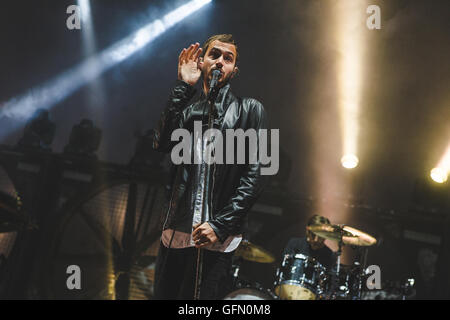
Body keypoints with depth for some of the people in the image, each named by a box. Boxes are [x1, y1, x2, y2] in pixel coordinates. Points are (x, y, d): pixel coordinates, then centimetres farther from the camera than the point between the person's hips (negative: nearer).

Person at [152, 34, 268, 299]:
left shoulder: (250, 110, 5)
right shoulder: (186, 110, 15)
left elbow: (255, 177, -4)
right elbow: (163, 143, -6)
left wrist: (220, 225, -13)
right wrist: (183, 87, -6)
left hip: (218, 238, -4)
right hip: (175, 235, 4)